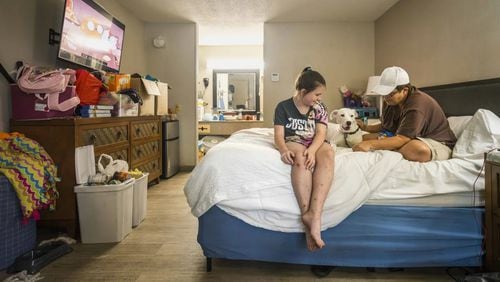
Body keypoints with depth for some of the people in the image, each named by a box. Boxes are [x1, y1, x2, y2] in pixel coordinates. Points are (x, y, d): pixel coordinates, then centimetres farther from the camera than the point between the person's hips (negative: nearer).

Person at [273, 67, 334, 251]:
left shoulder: (319, 108, 9)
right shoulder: (284, 107, 0)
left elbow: (321, 133, -5)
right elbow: (279, 136, -7)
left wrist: (312, 150, -28)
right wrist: (284, 150, -30)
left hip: (315, 144, 3)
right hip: (293, 143, -2)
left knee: (328, 153, -35)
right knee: (301, 157, -40)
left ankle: (314, 214, -45)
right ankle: (307, 215, -42)